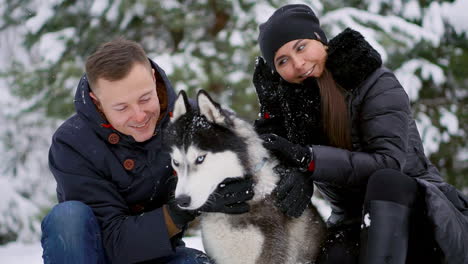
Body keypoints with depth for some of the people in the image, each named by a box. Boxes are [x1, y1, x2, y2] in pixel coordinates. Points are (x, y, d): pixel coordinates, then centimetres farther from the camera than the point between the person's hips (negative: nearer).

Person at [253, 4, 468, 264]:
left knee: (384, 182, -35)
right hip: (353, 223, 3)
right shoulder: (283, 98, 1)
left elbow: (389, 163, -24)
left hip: (416, 207, -3)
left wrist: (307, 158, -33)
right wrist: (297, 175, -31)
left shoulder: (376, 84, -14)